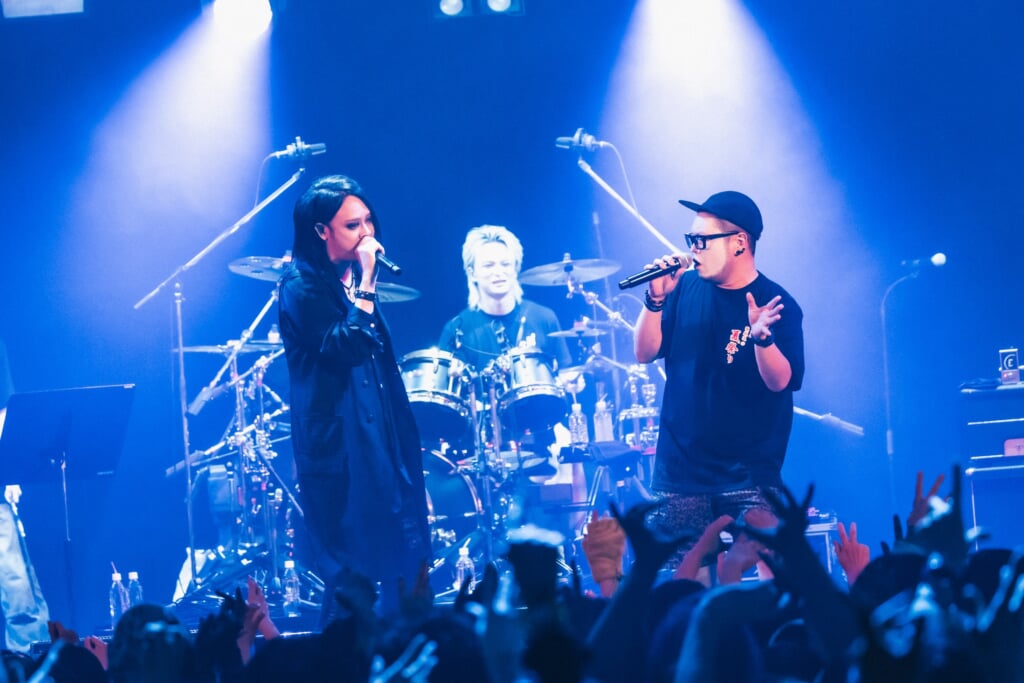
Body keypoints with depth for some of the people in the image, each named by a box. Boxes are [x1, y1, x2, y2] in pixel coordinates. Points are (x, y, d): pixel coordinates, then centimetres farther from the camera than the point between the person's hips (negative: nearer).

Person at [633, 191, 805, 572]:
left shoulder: (776, 304, -5)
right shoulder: (686, 287, 6)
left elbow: (781, 381, -15)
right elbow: (645, 353, 2)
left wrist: (762, 337, -34)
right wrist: (657, 300, -14)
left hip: (749, 475, -3)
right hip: (679, 472, 3)